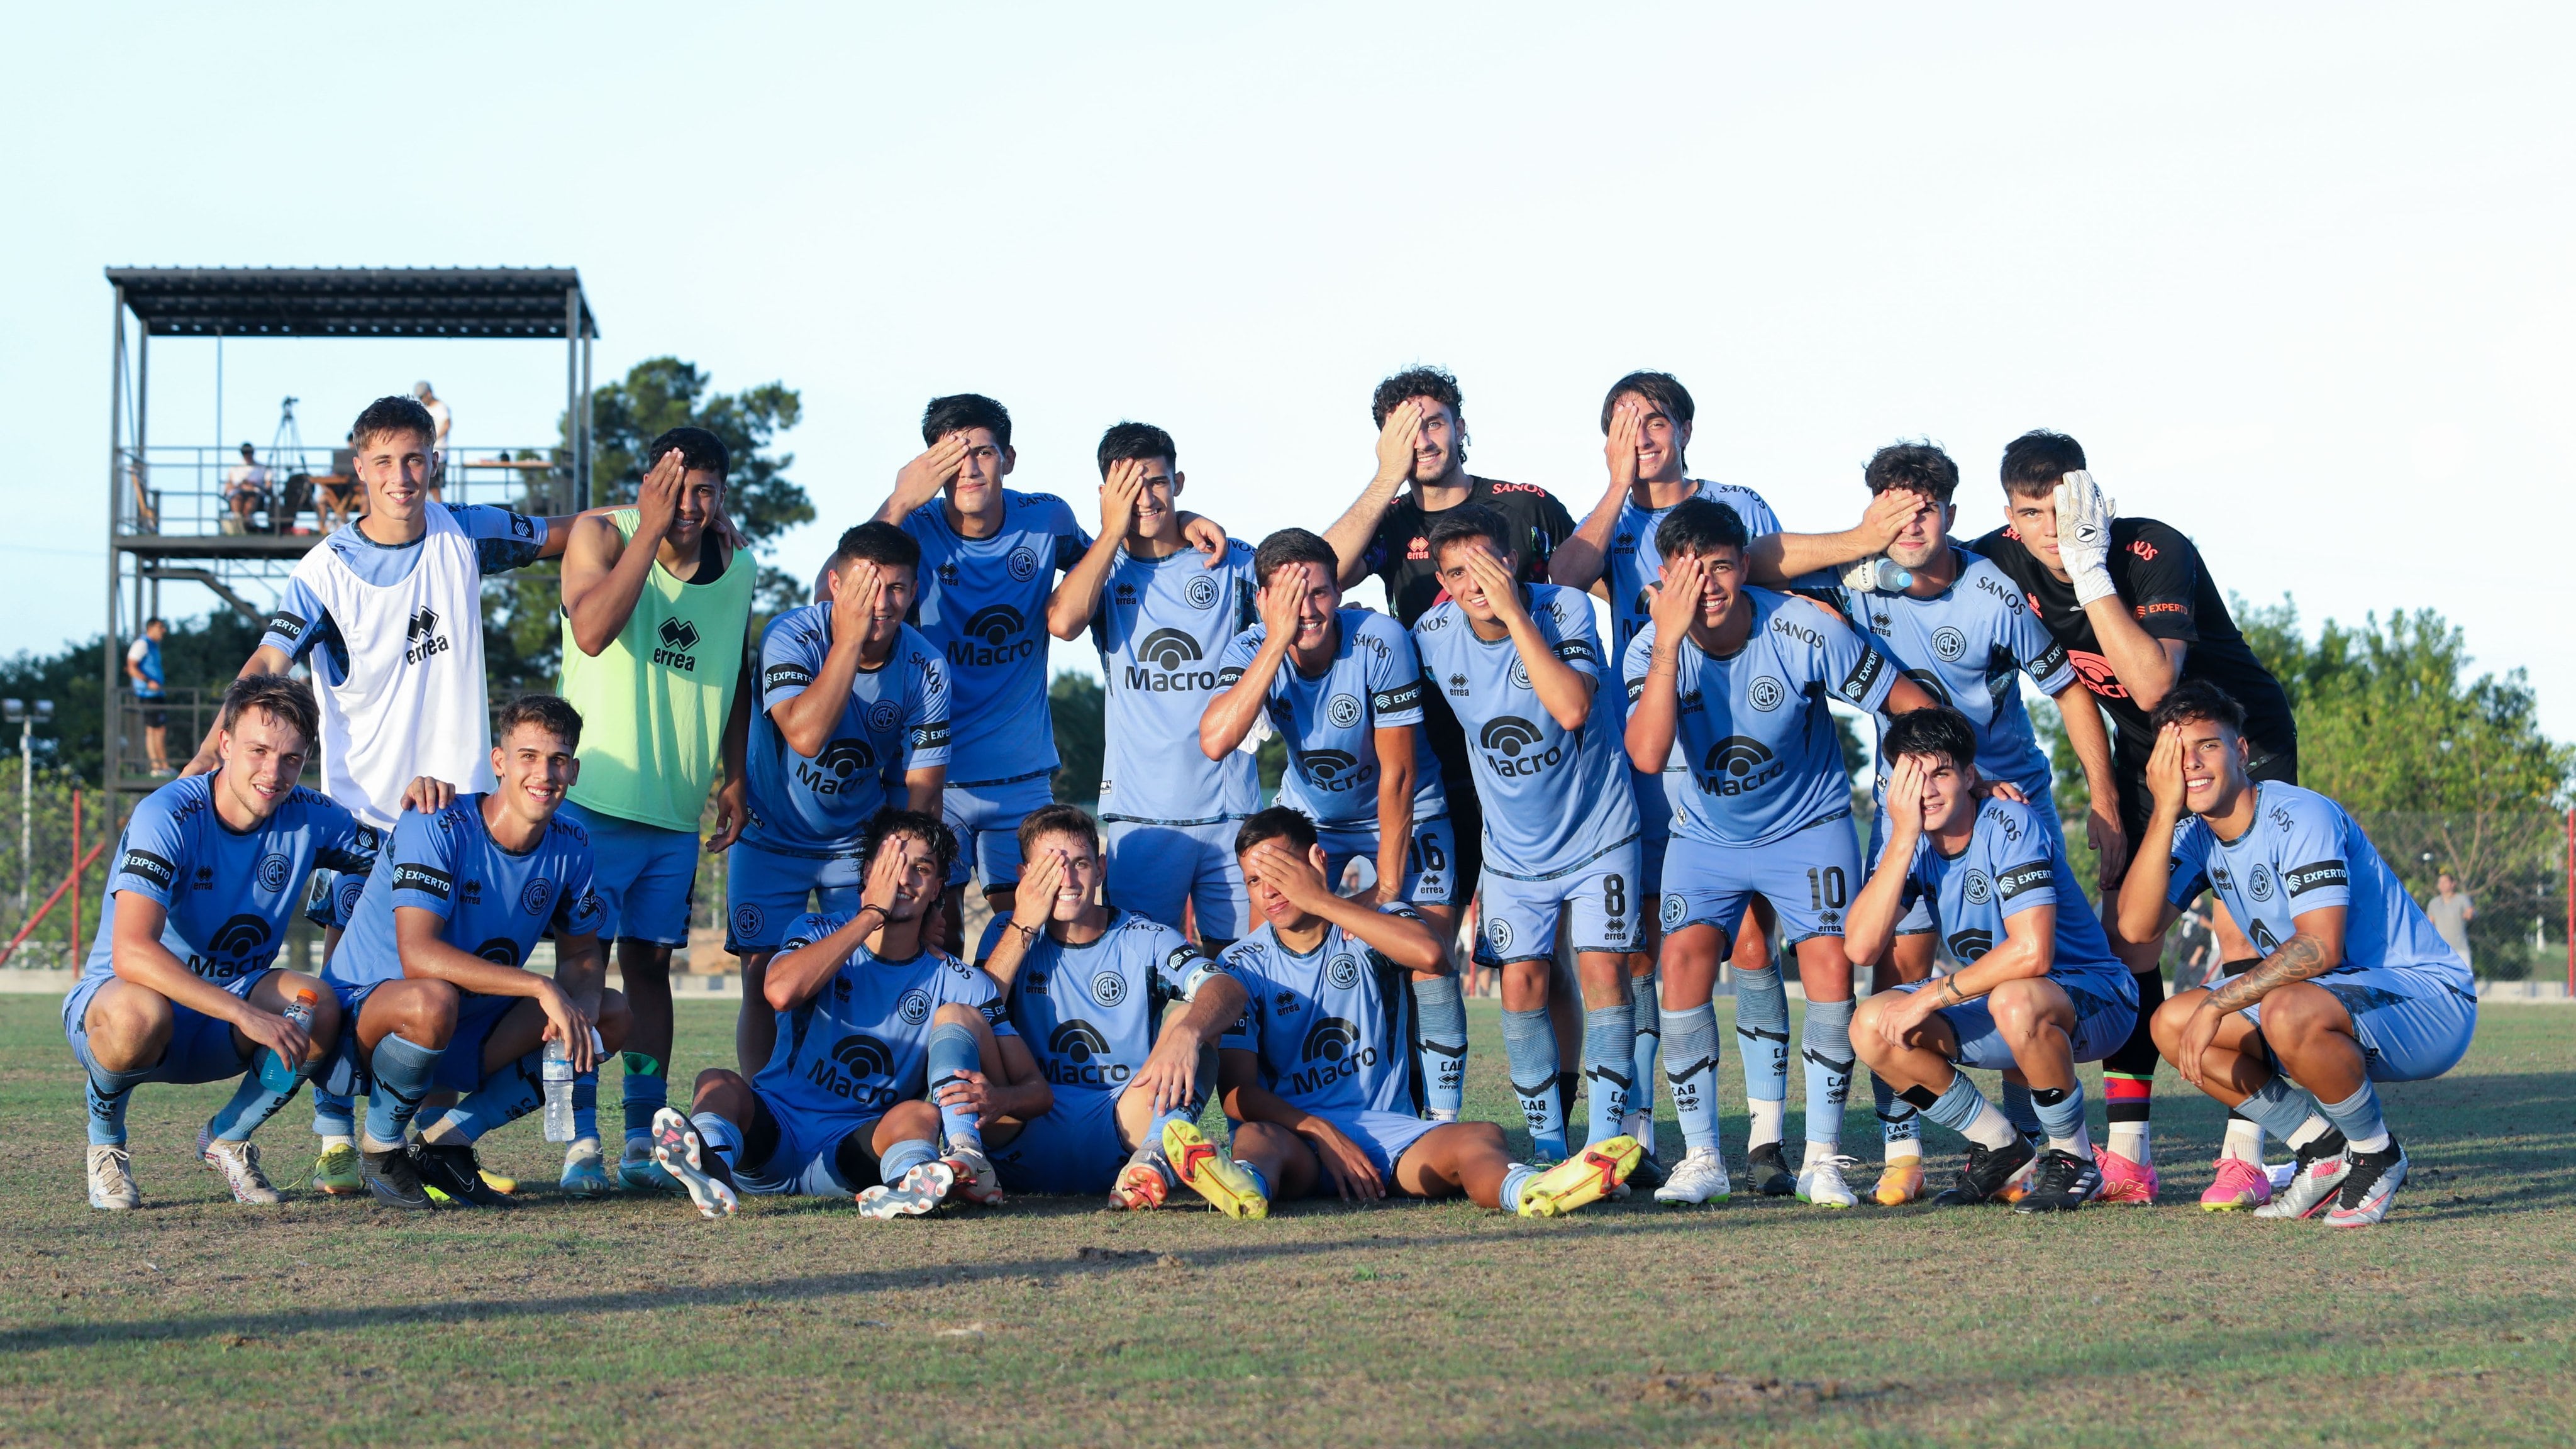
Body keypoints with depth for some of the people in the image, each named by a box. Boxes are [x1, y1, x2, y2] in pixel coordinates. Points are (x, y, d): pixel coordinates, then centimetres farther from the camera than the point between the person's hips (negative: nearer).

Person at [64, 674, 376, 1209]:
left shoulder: (308, 818, -6)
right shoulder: (168, 818, -23)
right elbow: (131, 952, -35)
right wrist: (245, 1014, -43)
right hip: (115, 999, -4)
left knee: (320, 1009, -26)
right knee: (139, 1014, -41)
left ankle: (227, 1140, 2)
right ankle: (104, 1140, -6)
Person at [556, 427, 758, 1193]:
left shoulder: (738, 568, 7)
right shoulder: (603, 535, -7)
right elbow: (591, 631, -25)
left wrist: (737, 778, 15)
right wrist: (649, 532, -26)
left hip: (678, 809, 5)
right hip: (594, 794, -5)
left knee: (650, 961, 7)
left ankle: (643, 1137, 9)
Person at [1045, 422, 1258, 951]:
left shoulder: (1235, 563, 6)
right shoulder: (1101, 567, 8)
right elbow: (1062, 621, -13)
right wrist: (1113, 530, -4)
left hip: (1230, 807, 0)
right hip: (1139, 809, 0)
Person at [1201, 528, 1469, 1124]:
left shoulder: (1381, 643, -27)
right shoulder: (1250, 651, -20)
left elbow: (1397, 773, -21)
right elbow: (1216, 741, -39)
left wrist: (1389, 884, -19)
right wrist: (1277, 640, -41)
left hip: (1404, 813, -3)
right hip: (1310, 813, 3)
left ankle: (1444, 1122, -10)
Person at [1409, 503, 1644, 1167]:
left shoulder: (1566, 610, -19)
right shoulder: (1433, 636, -9)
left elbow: (1572, 709, -35)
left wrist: (1513, 613, -34)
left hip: (1597, 831, -3)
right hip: (1512, 845, 3)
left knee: (1602, 970, -10)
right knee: (1522, 983, -2)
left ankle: (1607, 1139, -3)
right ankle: (1548, 1147, 7)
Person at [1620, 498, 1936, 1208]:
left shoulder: (1805, 631, -21)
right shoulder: (1651, 649, -16)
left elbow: (1907, 699, -10)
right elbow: (1647, 754, -33)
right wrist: (1671, 641, -36)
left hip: (1809, 824, -1)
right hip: (1708, 833, 1)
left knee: (1828, 960, -18)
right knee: (1684, 956, -17)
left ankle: (1822, 1158, -7)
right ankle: (1701, 1159, -8)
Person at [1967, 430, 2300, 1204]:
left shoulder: (2157, 554, -30)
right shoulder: (2003, 562, -13)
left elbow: (2153, 684, -42)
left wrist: (2090, 570, -42)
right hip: (2144, 750, 6)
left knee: (2240, 925, -16)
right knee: (2126, 929, -4)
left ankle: (2246, 1151, -15)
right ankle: (2126, 1155, -2)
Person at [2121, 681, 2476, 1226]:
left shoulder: (2300, 817, -20)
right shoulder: (2196, 834, 3)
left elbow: (2321, 947, -29)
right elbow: (2138, 926, -10)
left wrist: (2218, 1004, -28)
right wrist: (2166, 808, -14)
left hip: (2431, 1002, -9)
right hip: (2338, 1001, 9)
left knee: (2287, 1013, -37)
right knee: (2172, 1025, 0)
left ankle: (2377, 1156, -12)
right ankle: (2328, 1153, 4)